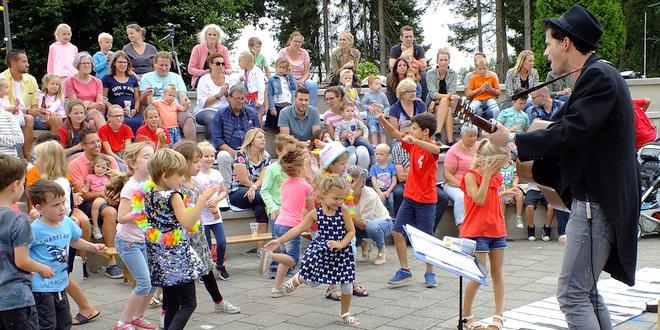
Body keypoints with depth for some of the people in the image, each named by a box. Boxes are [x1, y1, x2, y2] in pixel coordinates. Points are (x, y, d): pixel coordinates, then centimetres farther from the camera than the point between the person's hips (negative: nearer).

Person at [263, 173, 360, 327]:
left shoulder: (343, 210, -11)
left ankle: (345, 314, 29)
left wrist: (340, 244, -23)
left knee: (347, 285, 6)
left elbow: (351, 231, -7)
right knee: (312, 281, -2)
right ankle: (298, 279, 35)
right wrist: (280, 241, -6)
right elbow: (298, 229, -3)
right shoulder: (315, 213, -9)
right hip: (321, 250, -1)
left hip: (341, 251, 1)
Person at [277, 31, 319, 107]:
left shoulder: (304, 53, 7)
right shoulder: (283, 53, -1)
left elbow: (307, 72, 4)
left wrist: (301, 81, -18)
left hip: (301, 80, 3)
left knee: (313, 85, -28)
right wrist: (294, 82, -20)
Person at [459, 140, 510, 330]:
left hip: (497, 230, 7)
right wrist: (487, 175, -20)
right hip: (477, 232, -7)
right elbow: (479, 199, -22)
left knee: (497, 273, 10)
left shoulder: (496, 178, 11)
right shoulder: (471, 176, -10)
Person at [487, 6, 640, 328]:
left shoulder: (599, 76, -16)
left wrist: (512, 140, -12)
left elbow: (567, 134, -23)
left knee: (572, 293, -7)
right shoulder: (597, 75, 15)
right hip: (594, 198, 10)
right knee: (586, 291, 17)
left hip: (599, 202, -10)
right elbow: (568, 130, 15)